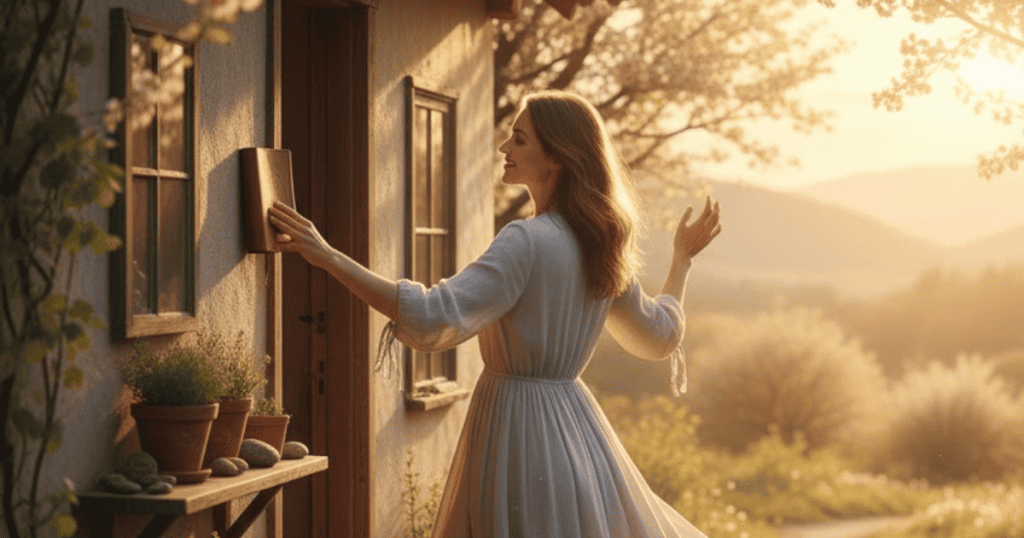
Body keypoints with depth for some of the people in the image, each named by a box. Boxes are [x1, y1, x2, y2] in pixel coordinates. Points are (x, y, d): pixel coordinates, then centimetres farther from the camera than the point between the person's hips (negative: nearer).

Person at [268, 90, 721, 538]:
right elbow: (659, 337, 19)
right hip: (575, 429, 8)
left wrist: (329, 257, -27)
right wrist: (682, 258, 35)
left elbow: (434, 320, -28)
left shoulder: (528, 241, -18)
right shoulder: (601, 246, 7)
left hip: (516, 432, -8)